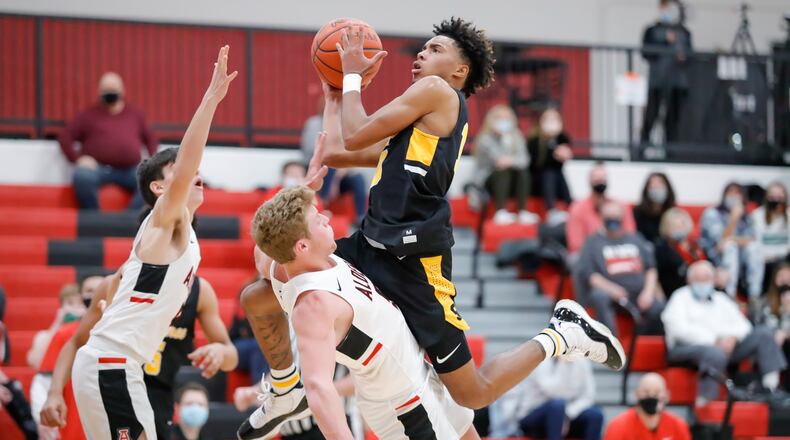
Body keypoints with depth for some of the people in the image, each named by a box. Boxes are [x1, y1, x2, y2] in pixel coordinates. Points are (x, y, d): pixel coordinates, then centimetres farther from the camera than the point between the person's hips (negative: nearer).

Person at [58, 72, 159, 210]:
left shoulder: (135, 114, 23)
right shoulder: (89, 115, 15)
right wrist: (77, 158, -7)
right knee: (82, 175, -36)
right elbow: (65, 137, 10)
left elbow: (151, 139, 24)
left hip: (130, 171, 2)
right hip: (99, 168, -2)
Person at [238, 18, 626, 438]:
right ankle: (286, 392, 29)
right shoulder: (423, 121, 21)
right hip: (372, 247, 9)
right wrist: (333, 96, 36)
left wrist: (352, 75, 7)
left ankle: (562, 335, 15)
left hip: (413, 262, -9)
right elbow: (336, 153, 24)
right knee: (258, 300, 7)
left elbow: (355, 138, -6)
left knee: (473, 394, -4)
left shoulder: (436, 89, -5)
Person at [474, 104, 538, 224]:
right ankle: (501, 212, -40)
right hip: (489, 182, -4)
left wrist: (512, 160, -28)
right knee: (504, 172, -33)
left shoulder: (516, 138, 8)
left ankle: (522, 212, -29)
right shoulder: (485, 139, -6)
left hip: (512, 183, 4)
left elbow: (524, 160, -8)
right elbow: (498, 159, -20)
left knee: (523, 172, -25)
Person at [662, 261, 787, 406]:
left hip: (725, 345, 6)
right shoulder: (681, 298, 9)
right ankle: (705, 400, -40)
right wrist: (714, 340, -16)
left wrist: (733, 337, -8)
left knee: (764, 333, -11)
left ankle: (773, 386, -24)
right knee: (715, 354, -41)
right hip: (689, 346, -6)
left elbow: (742, 326, 18)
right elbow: (679, 329, -9)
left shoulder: (721, 300, 25)